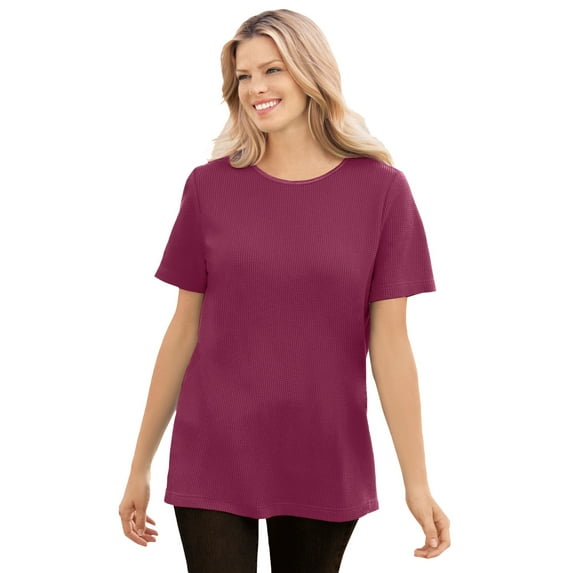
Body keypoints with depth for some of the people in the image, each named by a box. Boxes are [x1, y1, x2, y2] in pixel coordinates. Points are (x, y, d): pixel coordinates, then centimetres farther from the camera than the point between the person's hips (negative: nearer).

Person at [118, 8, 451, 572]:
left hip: (324, 465, 0)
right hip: (212, 459, 0)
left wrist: (417, 483, -6)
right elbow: (184, 329, 3)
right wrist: (140, 466, 5)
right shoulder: (209, 186, -1)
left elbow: (389, 343, -3)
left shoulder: (381, 188, -4)